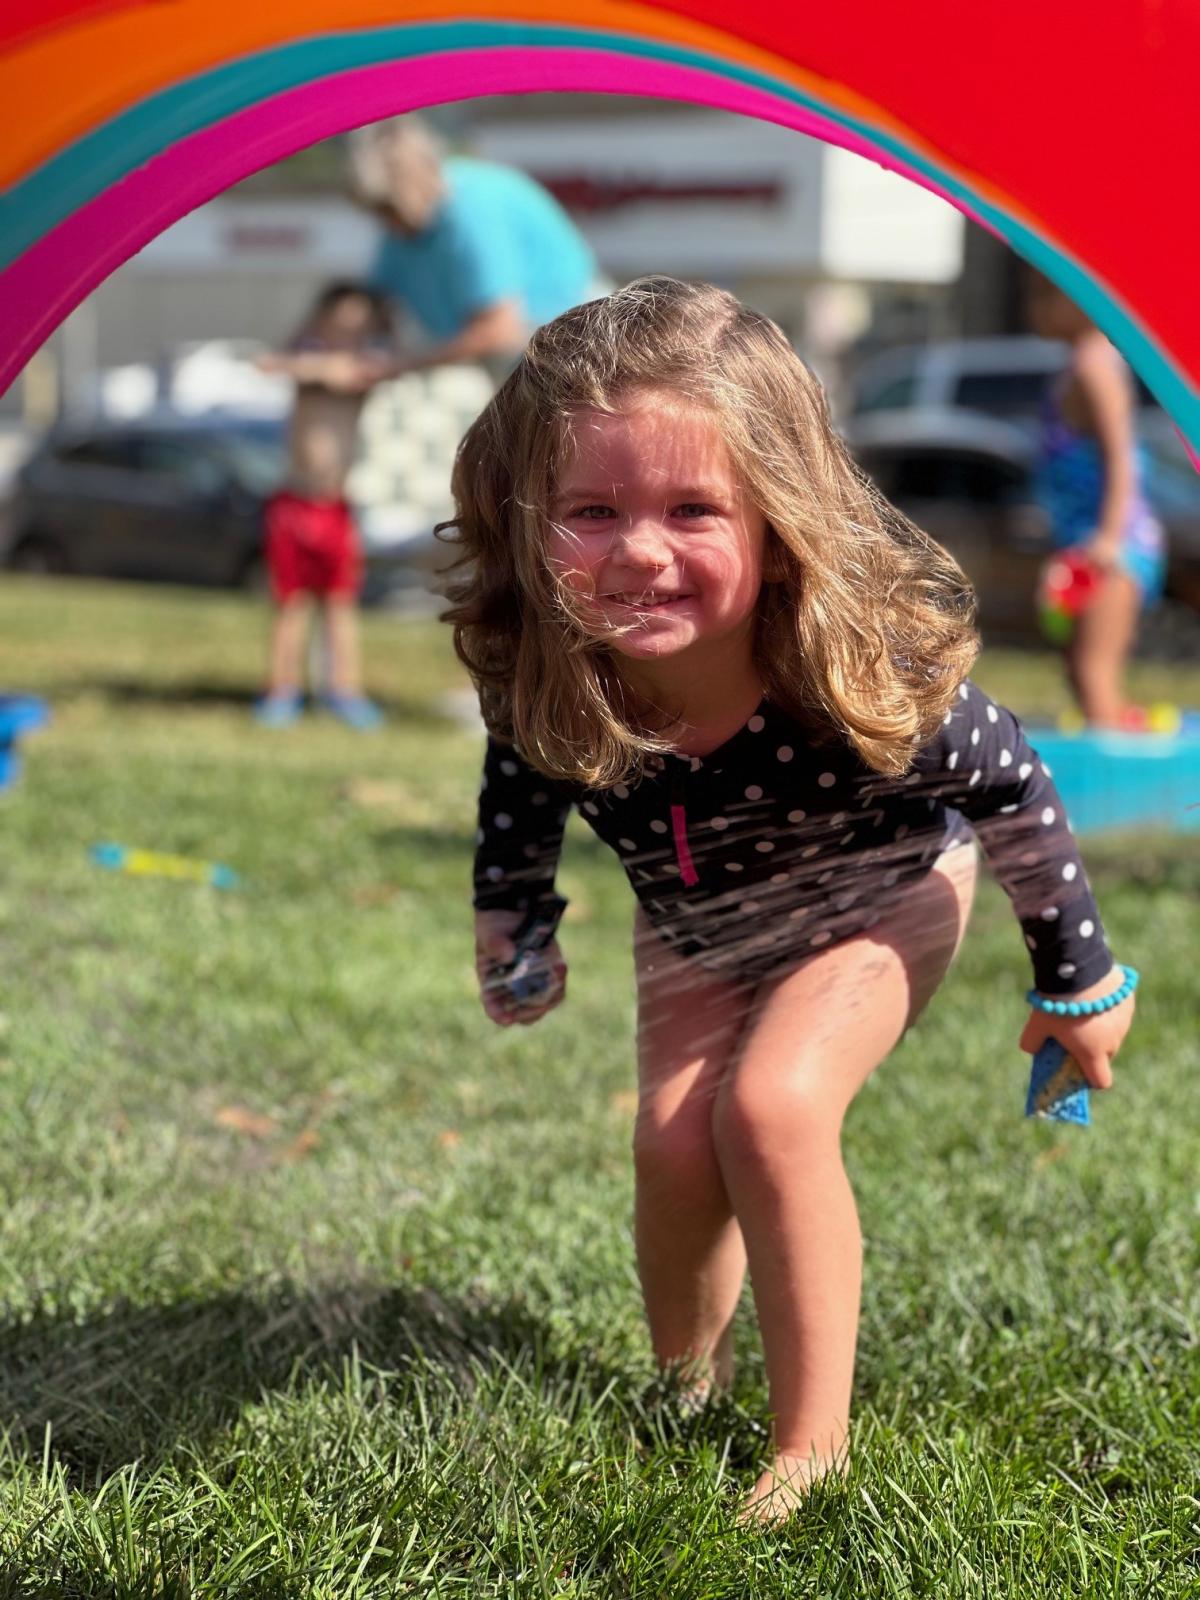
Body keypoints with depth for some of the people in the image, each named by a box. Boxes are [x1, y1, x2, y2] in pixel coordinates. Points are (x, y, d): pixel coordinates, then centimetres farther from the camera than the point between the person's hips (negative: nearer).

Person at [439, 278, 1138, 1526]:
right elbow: (515, 808, -5)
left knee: (771, 1107, -24)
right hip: (696, 928, 3)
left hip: (880, 900, -3)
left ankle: (812, 1447, -8)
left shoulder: (866, 671, -41)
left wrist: (1077, 979, -9)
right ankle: (686, 1385, 18)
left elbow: (1014, 790, -21)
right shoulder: (536, 693, -33)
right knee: (676, 1142, -13)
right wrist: (510, 931, 2)